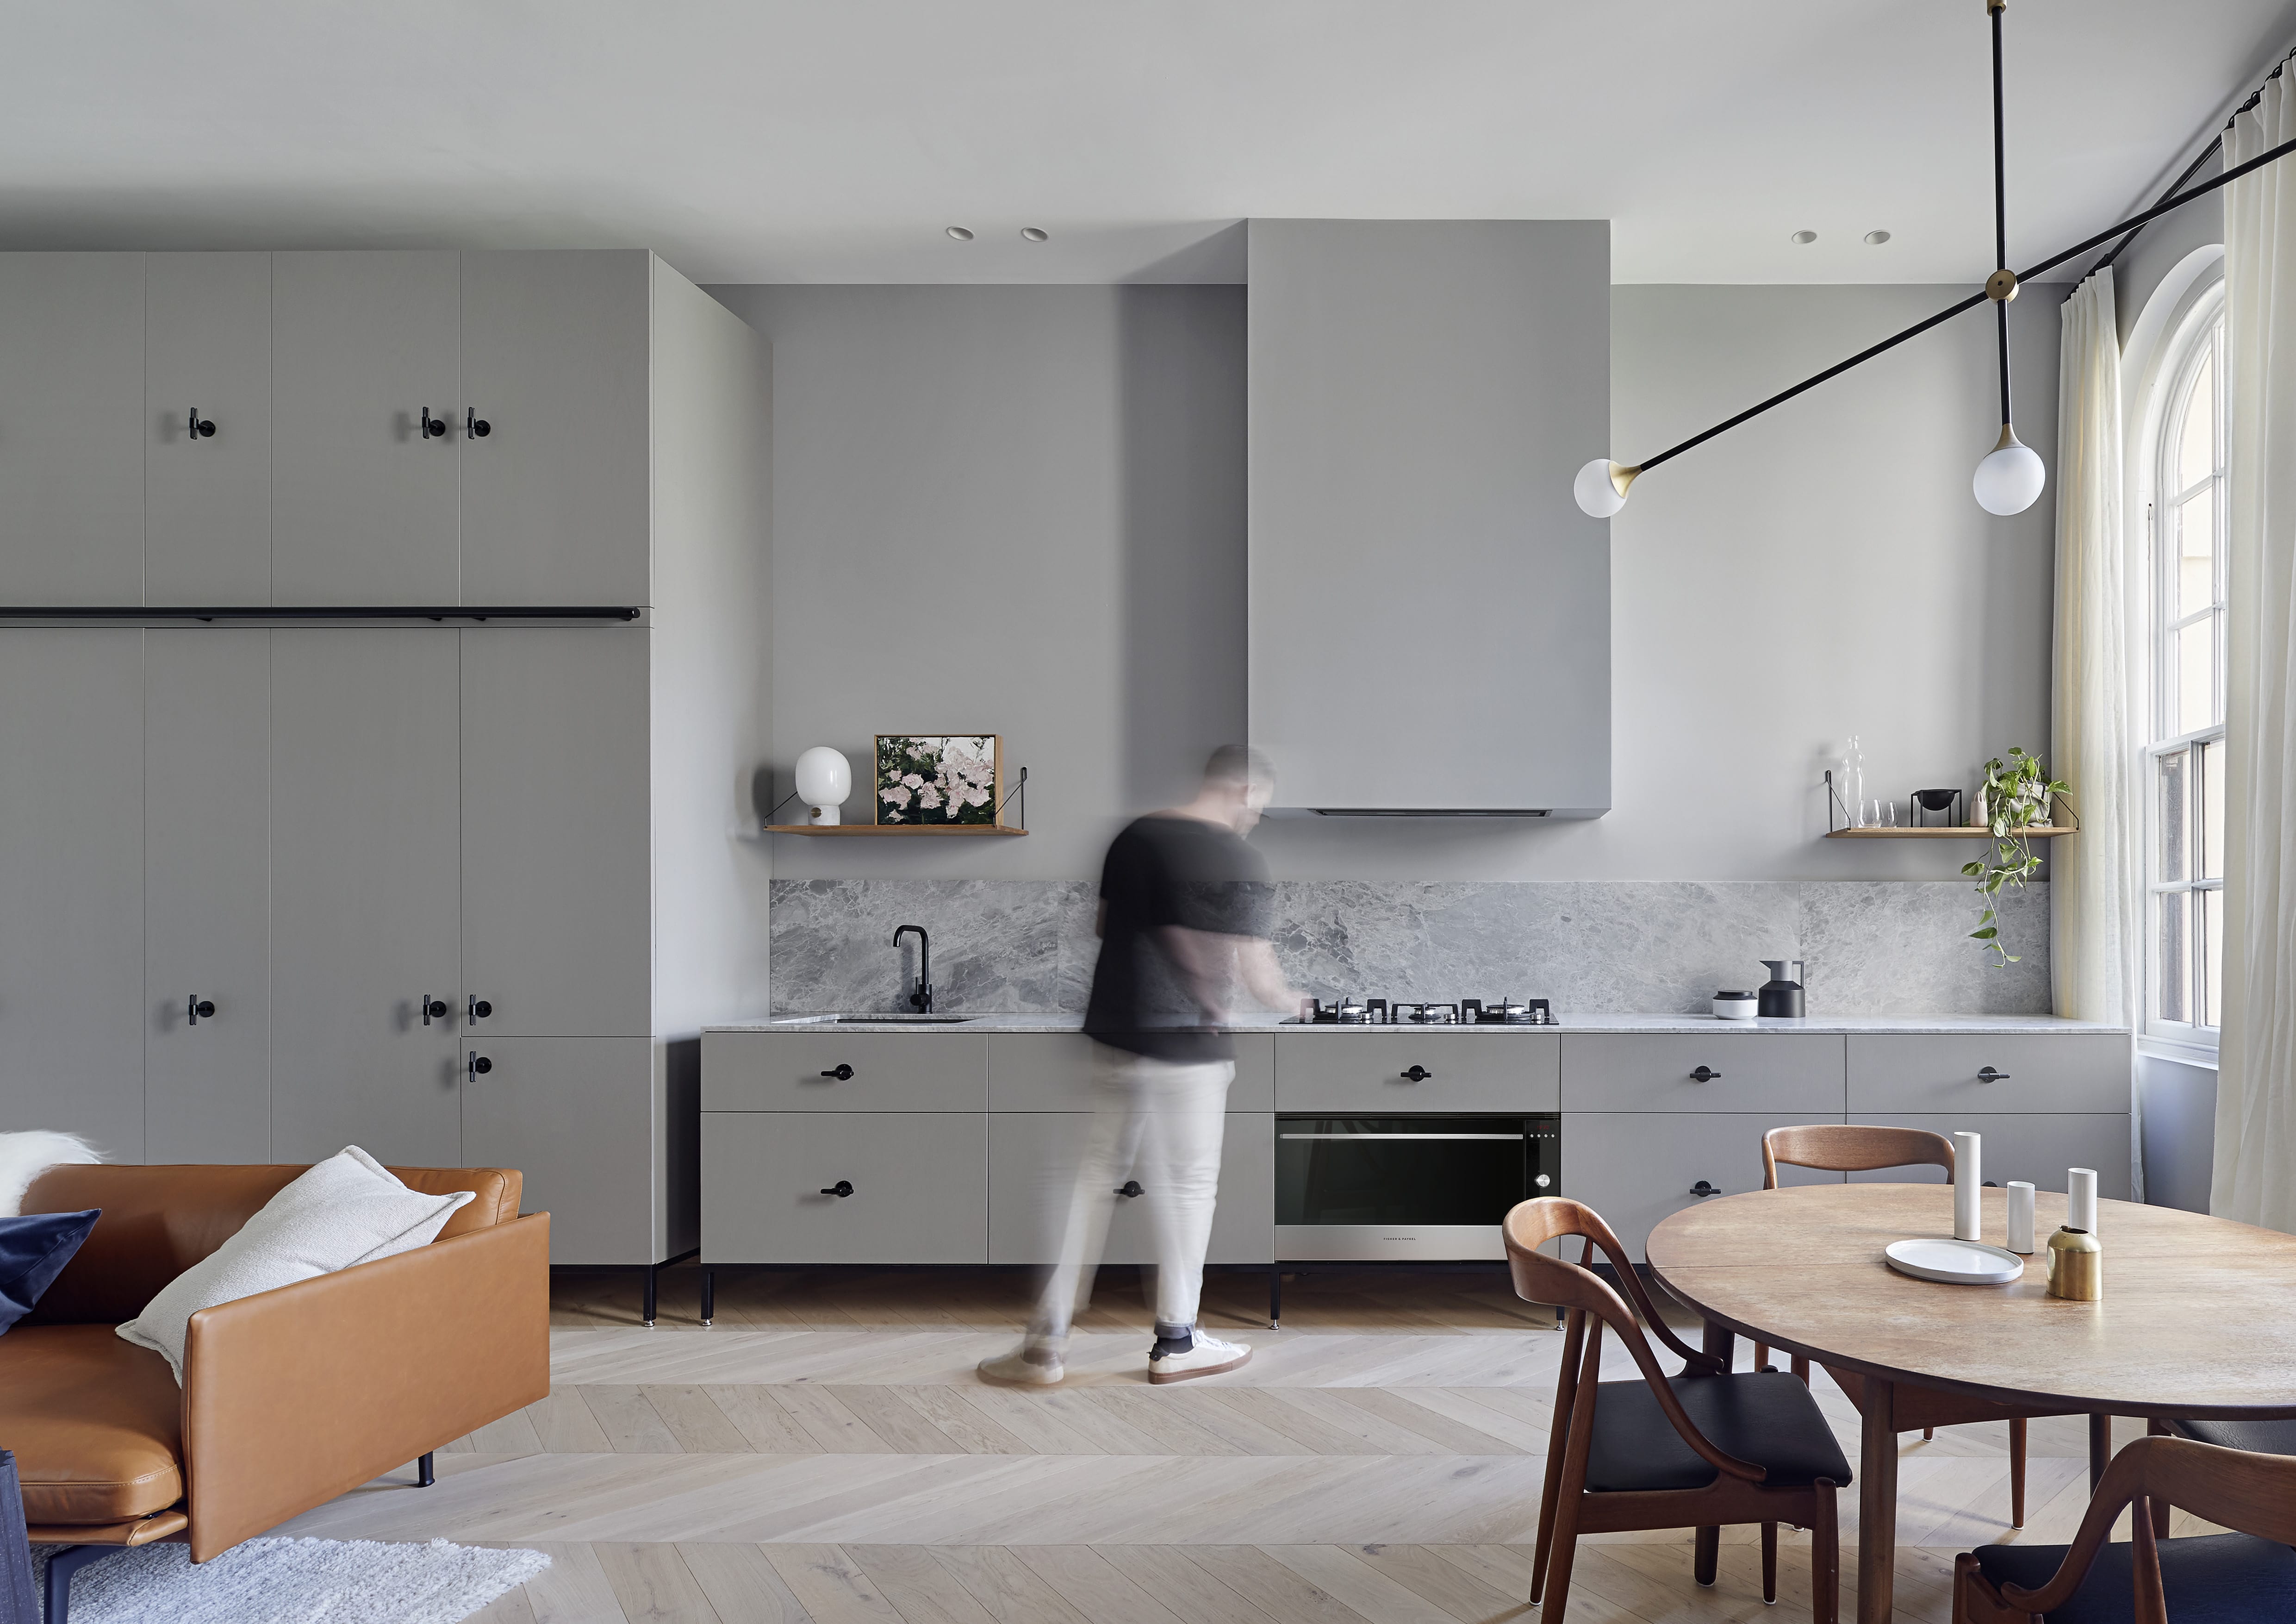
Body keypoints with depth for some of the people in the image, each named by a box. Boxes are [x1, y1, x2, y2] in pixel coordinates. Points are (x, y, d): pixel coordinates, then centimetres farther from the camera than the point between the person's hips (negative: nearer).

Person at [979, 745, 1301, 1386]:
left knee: (1096, 1176, 12)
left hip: (1111, 1032, 6)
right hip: (1184, 1045, -6)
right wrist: (1289, 999, 11)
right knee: (1186, 1186, 8)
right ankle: (1177, 1343, 21)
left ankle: (1046, 1343, 15)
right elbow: (1257, 977, -9)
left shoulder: (1134, 836, 8)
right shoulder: (1238, 861, -11)